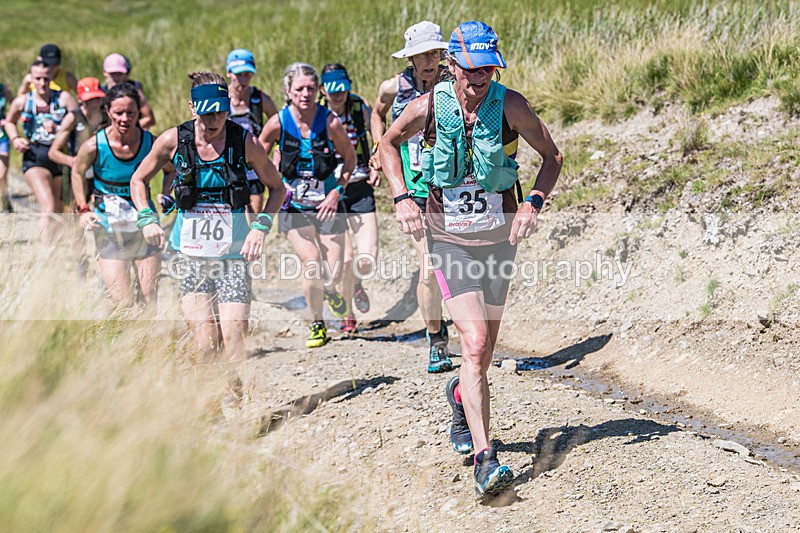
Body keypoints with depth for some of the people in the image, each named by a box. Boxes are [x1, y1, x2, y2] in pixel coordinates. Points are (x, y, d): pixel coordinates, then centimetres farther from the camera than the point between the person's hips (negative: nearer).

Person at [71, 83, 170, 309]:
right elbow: (78, 173, 6)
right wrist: (83, 210, -1)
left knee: (150, 297, 4)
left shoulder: (151, 142, -11)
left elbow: (171, 170, 10)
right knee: (122, 303, -6)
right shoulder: (94, 146, -15)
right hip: (109, 228, -2)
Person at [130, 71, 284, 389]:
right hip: (190, 255, 0)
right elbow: (138, 180, 15)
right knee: (204, 342, -9)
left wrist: (261, 226, -5)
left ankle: (234, 399, 11)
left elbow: (276, 188, 9)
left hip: (233, 255, 0)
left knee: (234, 335, -11)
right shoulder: (173, 141, -2)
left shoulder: (245, 142, -4)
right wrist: (147, 219, 0)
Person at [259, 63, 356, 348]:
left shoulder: (330, 122, -13)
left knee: (333, 275, -2)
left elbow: (350, 158, 2)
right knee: (311, 262, -20)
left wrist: (336, 191, -8)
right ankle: (317, 325, 4)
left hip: (326, 205, 1)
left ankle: (328, 291, 40)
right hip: (293, 206, -1)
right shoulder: (278, 123, -12)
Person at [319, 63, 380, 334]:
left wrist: (376, 167, -3)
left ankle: (355, 283, 31)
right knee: (344, 259, -11)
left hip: (360, 189, 2)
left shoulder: (361, 108, -3)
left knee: (367, 260, -9)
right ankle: (348, 317, 14)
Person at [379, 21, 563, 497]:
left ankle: (461, 393, 48)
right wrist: (402, 197, -5)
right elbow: (389, 143, 9)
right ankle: (485, 458, -17)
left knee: (485, 349, 12)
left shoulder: (510, 105, -11)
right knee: (475, 342, -18)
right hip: (449, 238, -2)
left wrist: (534, 203, -15)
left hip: (499, 235, 2)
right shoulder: (428, 107, -10)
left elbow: (552, 156, 1)